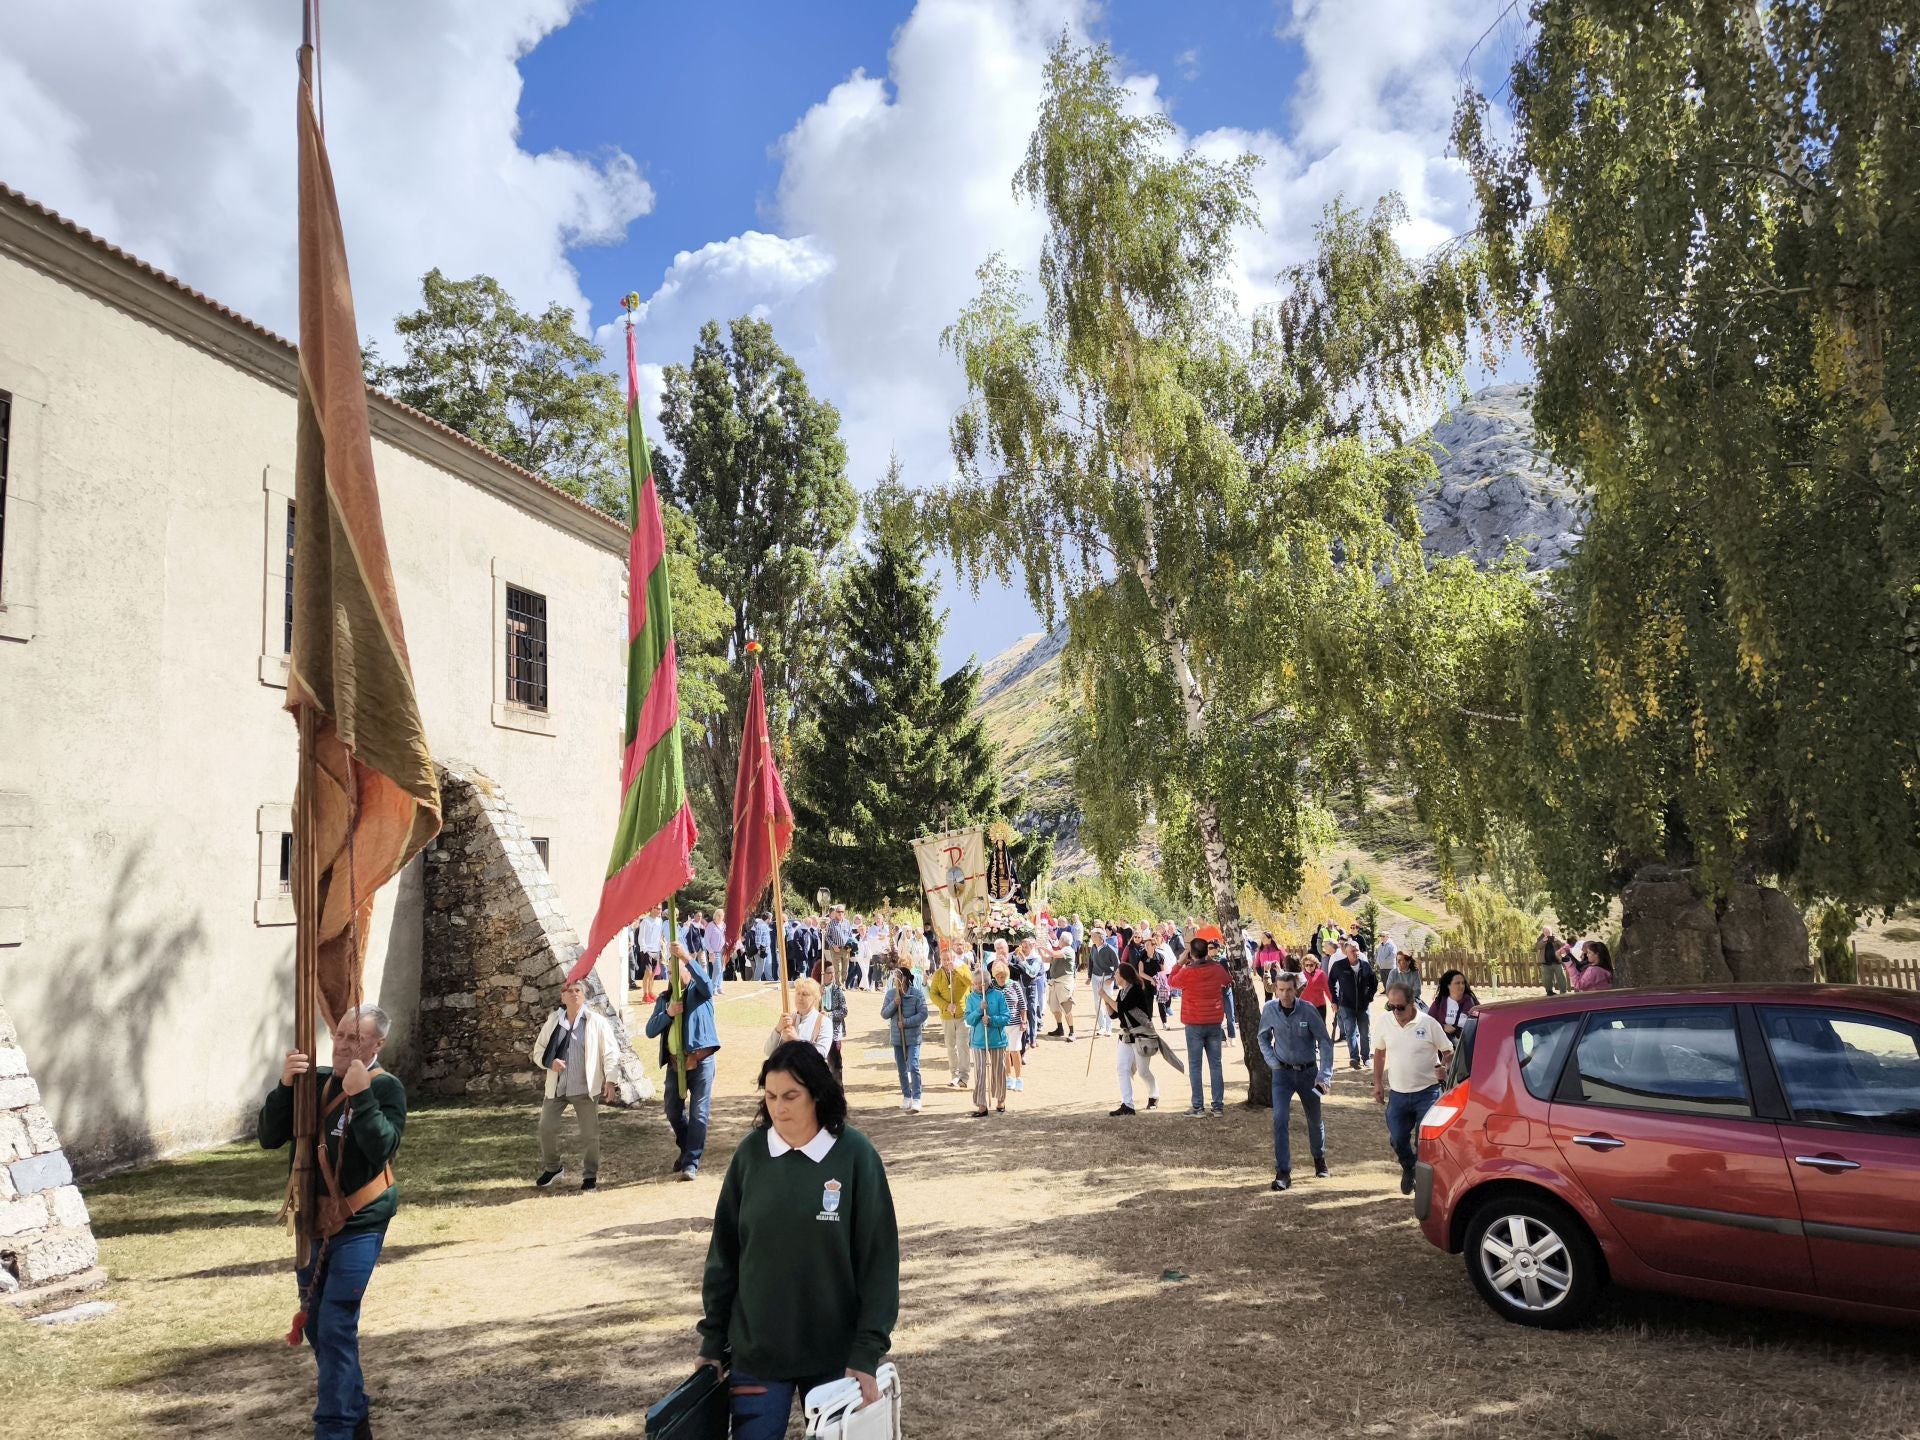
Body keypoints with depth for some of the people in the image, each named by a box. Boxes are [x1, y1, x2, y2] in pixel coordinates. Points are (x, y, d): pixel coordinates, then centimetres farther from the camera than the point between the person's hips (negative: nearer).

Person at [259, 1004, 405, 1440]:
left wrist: (361, 1095, -30)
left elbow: (382, 1149, -25)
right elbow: (270, 1138, 0)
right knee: (316, 1324, 17)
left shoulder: (386, 1088, -12)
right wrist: (285, 1086, -13)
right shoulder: (315, 1081, 2)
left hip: (359, 1224, -6)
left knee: (336, 1327, -9)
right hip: (314, 1220, 6)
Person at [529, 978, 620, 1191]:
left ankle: (590, 1174, 18)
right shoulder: (553, 1021, 5)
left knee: (589, 1133, 2)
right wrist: (550, 1062, -10)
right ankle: (552, 1167, 30)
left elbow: (610, 1053, -5)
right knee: (546, 1127, 6)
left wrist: (610, 1080, -14)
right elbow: (539, 1050, 12)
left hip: (585, 1087, -3)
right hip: (556, 1086, 3)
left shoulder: (596, 1021, -4)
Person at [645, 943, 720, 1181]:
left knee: (699, 1112, -7)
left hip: (700, 1059, -5)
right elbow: (650, 1030, 5)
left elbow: (707, 984, -25)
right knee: (673, 1112, 16)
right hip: (675, 1062, 6)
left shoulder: (699, 991, 1)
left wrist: (688, 959, -35)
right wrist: (667, 1013, -13)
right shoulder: (664, 998, 13)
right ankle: (687, 1151, 37)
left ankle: (691, 1163, -4)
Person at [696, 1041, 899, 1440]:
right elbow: (724, 1253, 3)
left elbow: (879, 1260, -9)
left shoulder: (855, 1155, -11)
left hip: (835, 1353, -1)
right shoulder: (750, 1153, -5)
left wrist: (867, 1351, -12)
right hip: (755, 1351, 2)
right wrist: (713, 1339, 4)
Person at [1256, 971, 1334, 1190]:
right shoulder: (1269, 1009, -12)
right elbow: (1263, 1037, 6)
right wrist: (1272, 1062, -6)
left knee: (1314, 1120, 16)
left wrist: (1324, 1076, -19)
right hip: (1282, 1072, 0)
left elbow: (1325, 1042, -13)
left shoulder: (1308, 1010, -19)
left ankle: (1319, 1159, 43)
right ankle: (1283, 1172, -7)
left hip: (1308, 1071, 0)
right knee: (1280, 1119, -13)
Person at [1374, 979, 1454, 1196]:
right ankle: (1409, 1169, 39)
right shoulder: (1386, 1022, -2)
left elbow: (1448, 1052, -2)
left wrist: (1444, 1067, -23)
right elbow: (1380, 1053, 12)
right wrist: (1378, 1083, 10)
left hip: (1427, 1092, -4)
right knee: (1397, 1140, 11)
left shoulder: (1428, 1024, -12)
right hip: (1397, 1094, 4)